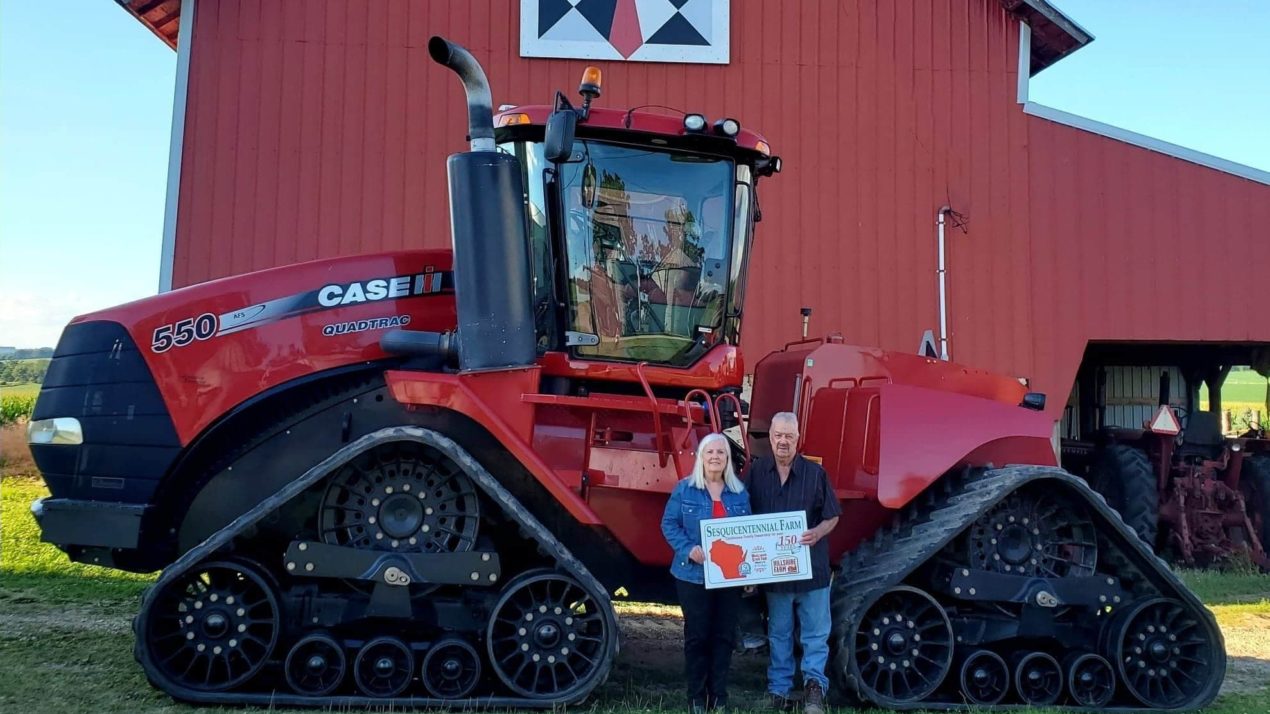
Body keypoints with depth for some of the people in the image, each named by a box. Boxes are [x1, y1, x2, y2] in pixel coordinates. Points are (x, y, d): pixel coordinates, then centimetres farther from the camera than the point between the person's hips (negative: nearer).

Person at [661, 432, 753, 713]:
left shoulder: (740, 493, 7)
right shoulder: (684, 489, -3)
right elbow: (669, 524, -3)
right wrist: (688, 549, -18)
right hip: (694, 574, -3)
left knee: (724, 635, 8)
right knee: (697, 635, 3)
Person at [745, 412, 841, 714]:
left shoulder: (815, 473, -4)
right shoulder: (756, 472, 0)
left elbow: (832, 516, 0)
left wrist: (817, 533, -20)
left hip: (811, 568, -1)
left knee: (815, 633, 4)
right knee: (778, 635, 13)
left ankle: (814, 684, 14)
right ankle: (779, 690, 22)